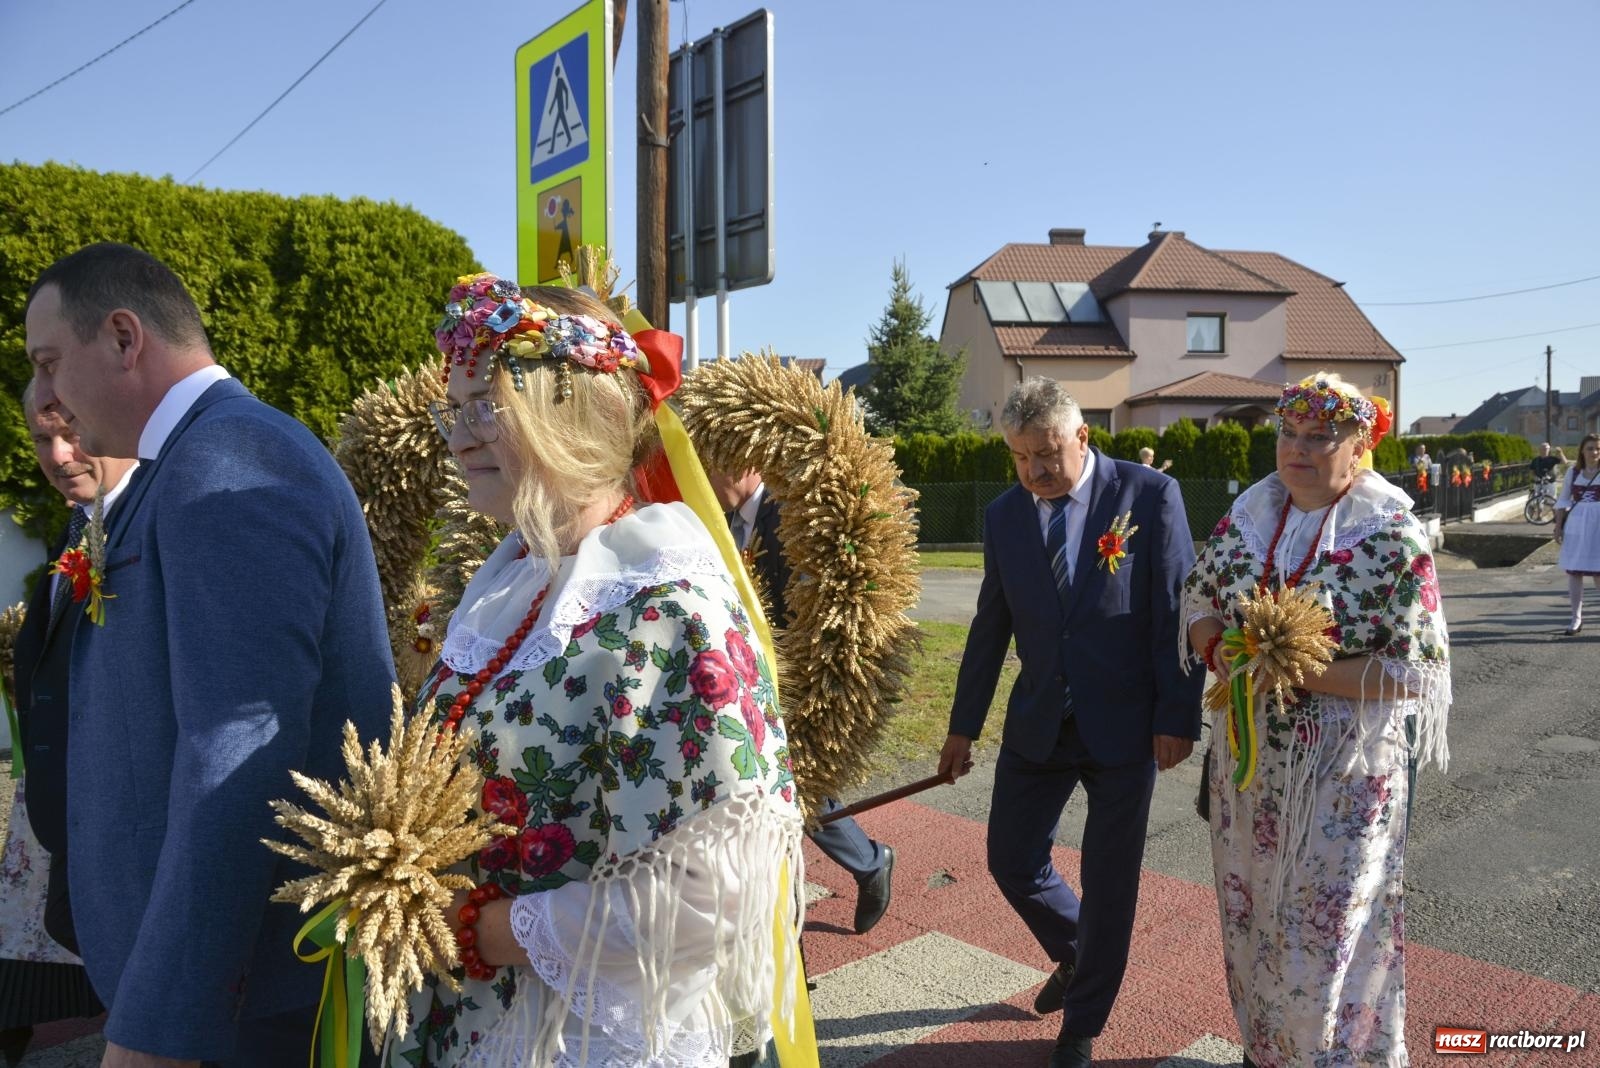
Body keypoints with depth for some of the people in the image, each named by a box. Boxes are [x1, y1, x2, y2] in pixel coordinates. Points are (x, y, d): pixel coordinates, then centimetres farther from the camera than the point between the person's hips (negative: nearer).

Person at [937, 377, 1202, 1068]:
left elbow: (1176, 612, -9)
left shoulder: (1149, 494, -11)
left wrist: (1178, 717, -11)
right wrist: (963, 727, 10)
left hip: (1124, 726, -3)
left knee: (1109, 882, 8)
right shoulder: (1004, 515, 0)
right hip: (1037, 725, 4)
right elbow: (991, 626, 7)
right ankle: (1075, 955, 42)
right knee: (1011, 862, 9)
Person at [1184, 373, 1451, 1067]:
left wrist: (1304, 672, -24)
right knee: (1251, 912, 18)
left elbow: (1416, 671, -16)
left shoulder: (1392, 538, -13)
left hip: (1343, 772, -5)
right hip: (1249, 758, 5)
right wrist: (1218, 649, -9)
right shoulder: (1247, 517, 2)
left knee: (1328, 929, 4)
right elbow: (1199, 600, 12)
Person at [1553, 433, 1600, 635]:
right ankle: (1576, 618, 14)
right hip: (1575, 525, 3)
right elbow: (1563, 500, 11)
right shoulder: (1573, 472, 7)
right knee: (1573, 571, 5)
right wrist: (1558, 526, 7)